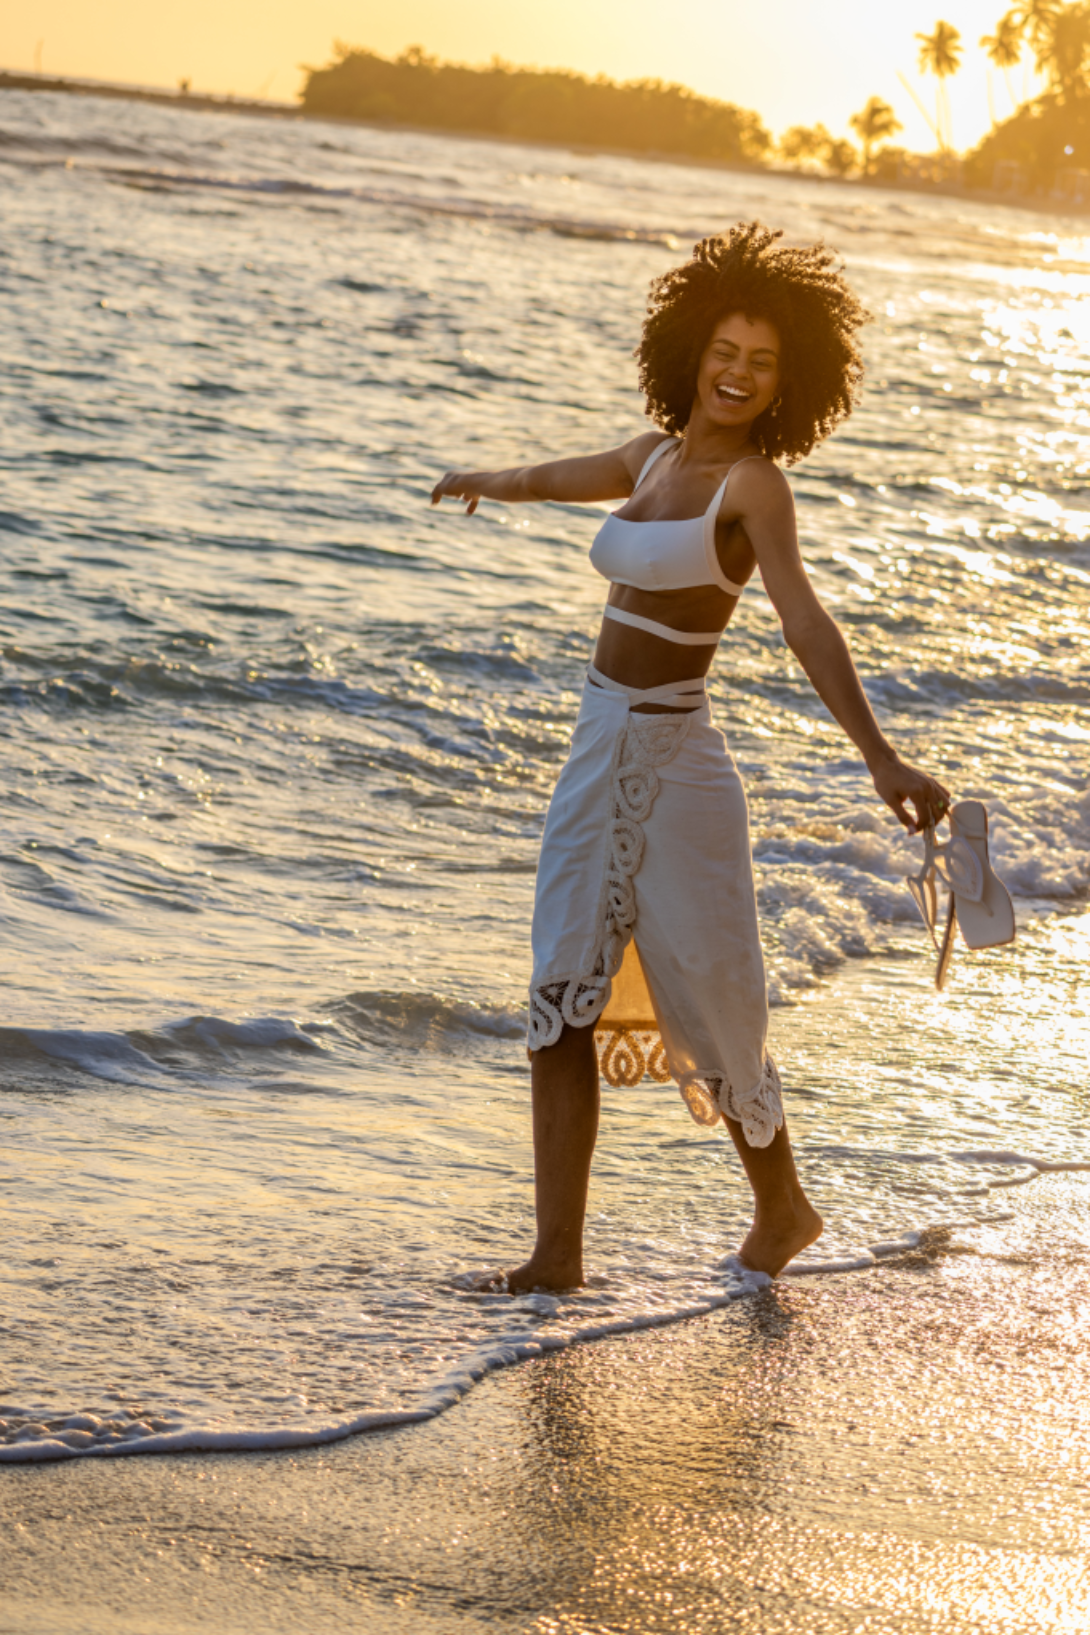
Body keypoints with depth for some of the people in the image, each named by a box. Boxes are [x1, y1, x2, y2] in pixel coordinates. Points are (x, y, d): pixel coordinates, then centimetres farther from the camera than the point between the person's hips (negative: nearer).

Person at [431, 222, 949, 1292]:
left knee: (706, 1001, 5)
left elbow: (805, 623, -25)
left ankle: (781, 1207, 27)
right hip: (599, 753, 7)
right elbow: (562, 476, 33)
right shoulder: (656, 459, 10)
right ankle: (558, 1252, 2)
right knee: (564, 1003, 0)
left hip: (672, 762, -7)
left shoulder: (754, 484, -11)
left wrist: (880, 758, -38)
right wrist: (485, 483, 54)